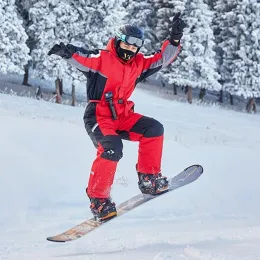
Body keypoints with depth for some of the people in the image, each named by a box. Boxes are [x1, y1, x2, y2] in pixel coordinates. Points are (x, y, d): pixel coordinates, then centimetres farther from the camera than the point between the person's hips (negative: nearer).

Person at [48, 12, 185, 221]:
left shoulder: (139, 63, 9)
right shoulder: (102, 58, -9)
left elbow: (162, 59, 10)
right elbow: (80, 57, -19)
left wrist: (174, 39, -5)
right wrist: (66, 52, -41)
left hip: (122, 116, 7)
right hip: (98, 116, -7)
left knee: (153, 128, -12)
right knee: (112, 148, -30)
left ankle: (149, 178, -5)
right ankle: (98, 198, -22)